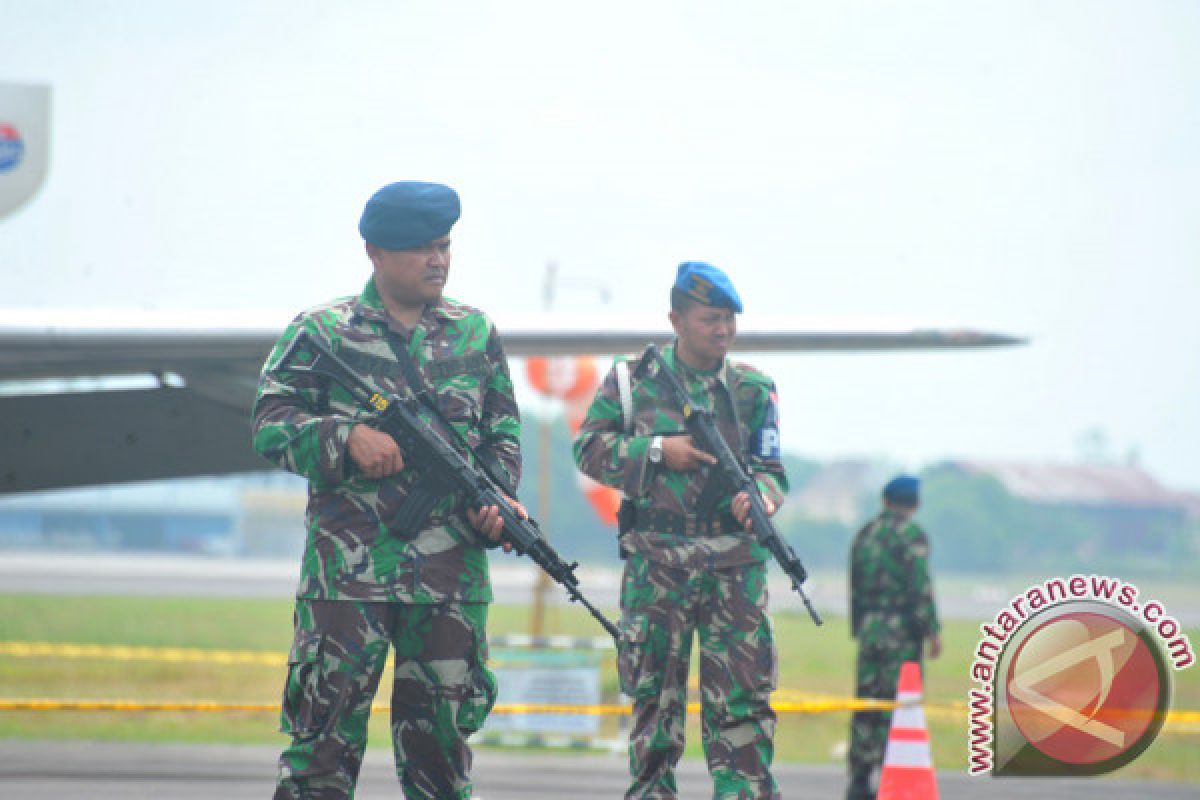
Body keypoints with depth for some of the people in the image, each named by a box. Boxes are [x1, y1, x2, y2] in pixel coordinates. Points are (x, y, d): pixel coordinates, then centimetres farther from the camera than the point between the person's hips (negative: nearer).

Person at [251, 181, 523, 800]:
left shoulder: (476, 334, 12)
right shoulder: (321, 332, 2)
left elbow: (503, 433, 16)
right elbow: (270, 424, -1)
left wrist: (497, 498, -3)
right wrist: (347, 438, -16)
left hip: (453, 567, 3)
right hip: (347, 563, -3)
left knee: (442, 726, 8)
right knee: (326, 724, -4)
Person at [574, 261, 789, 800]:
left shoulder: (752, 388, 7)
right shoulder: (632, 380, 3)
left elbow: (770, 468, 7)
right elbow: (589, 448, 2)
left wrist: (759, 496, -17)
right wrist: (659, 451, -11)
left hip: (734, 561, 1)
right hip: (656, 561, -1)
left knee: (743, 695, -3)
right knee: (654, 694, 5)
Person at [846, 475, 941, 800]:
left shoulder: (865, 534, 14)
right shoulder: (911, 534, -7)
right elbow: (920, 586, -14)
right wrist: (932, 630, -10)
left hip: (868, 627, 6)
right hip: (901, 627, -6)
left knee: (865, 704, 8)